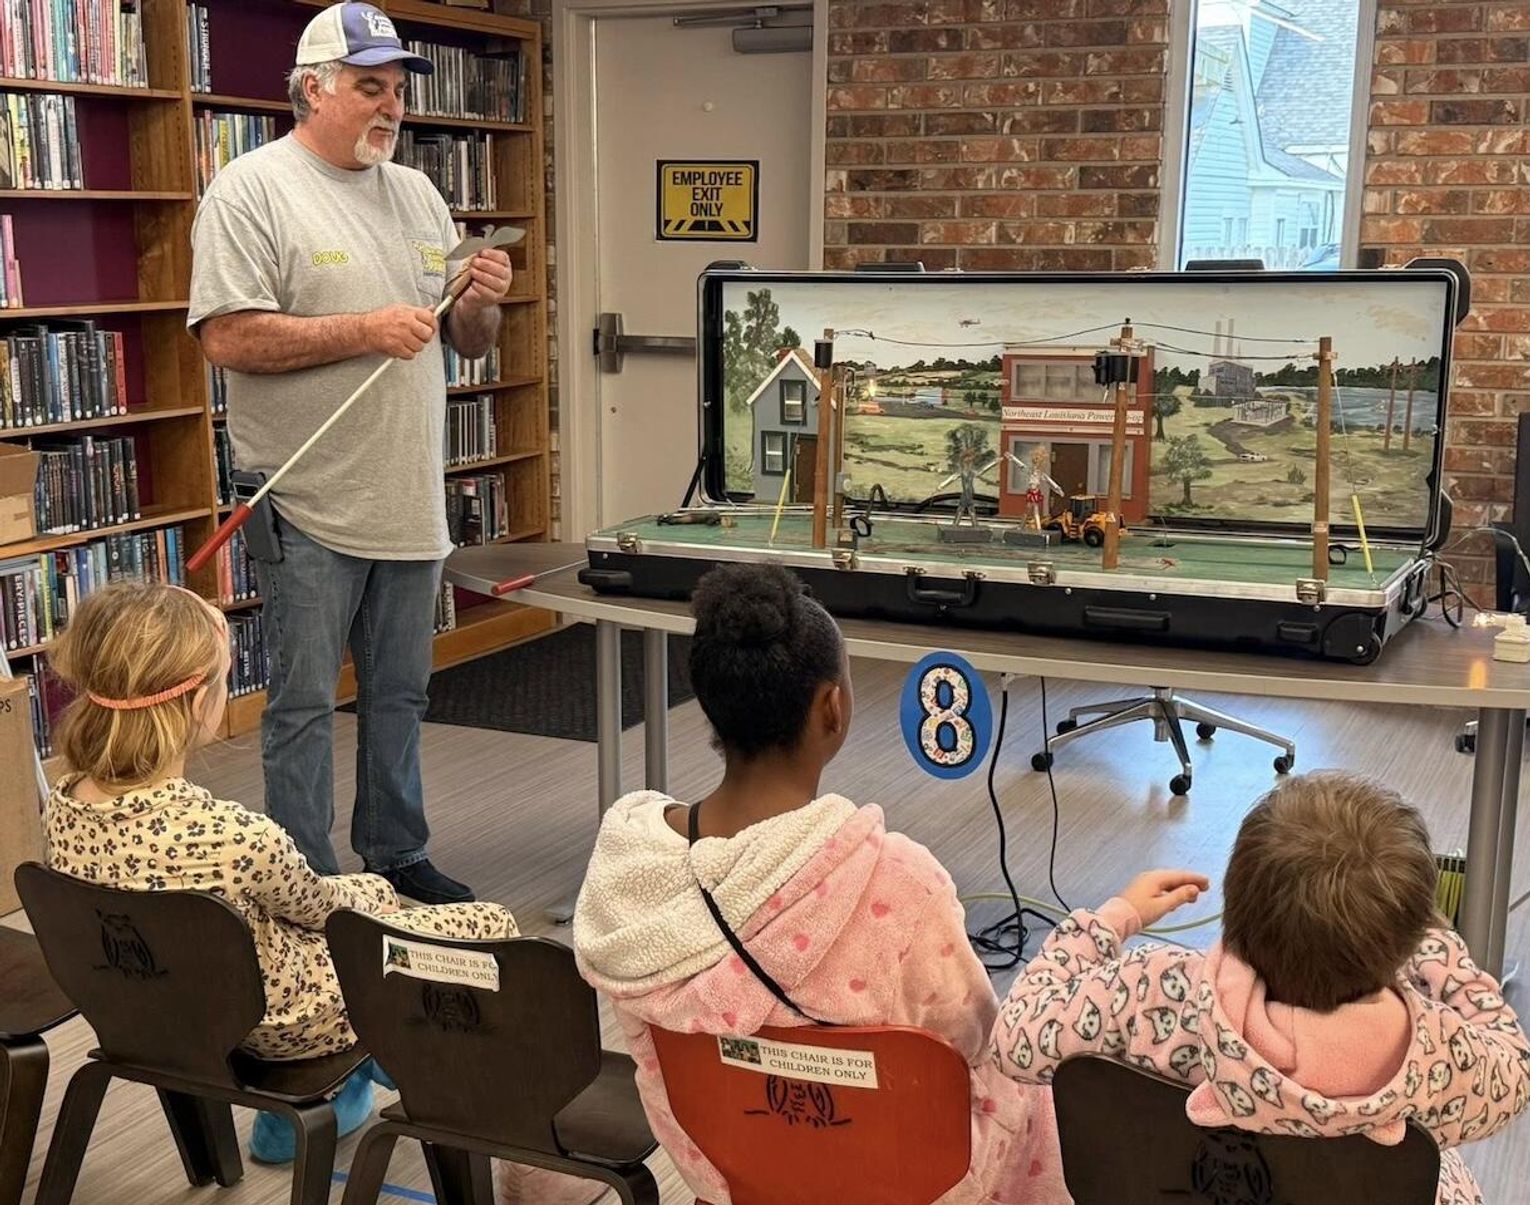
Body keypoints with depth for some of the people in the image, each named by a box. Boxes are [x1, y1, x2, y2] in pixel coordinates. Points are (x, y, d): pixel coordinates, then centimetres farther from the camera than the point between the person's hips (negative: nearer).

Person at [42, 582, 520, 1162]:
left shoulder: (63, 808, -15)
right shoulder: (235, 836, -38)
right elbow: (315, 907, -16)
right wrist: (365, 893, 7)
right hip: (278, 1022, -7)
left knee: (374, 890, 31)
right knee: (492, 926, 11)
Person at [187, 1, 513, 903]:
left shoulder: (419, 196, 13)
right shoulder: (253, 190, -8)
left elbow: (468, 342, 16)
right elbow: (227, 338, -18)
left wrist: (484, 303, -6)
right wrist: (366, 330, -19)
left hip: (411, 503, 6)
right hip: (311, 508, -6)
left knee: (400, 696, 16)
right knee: (305, 706, 3)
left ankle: (397, 857, 30)